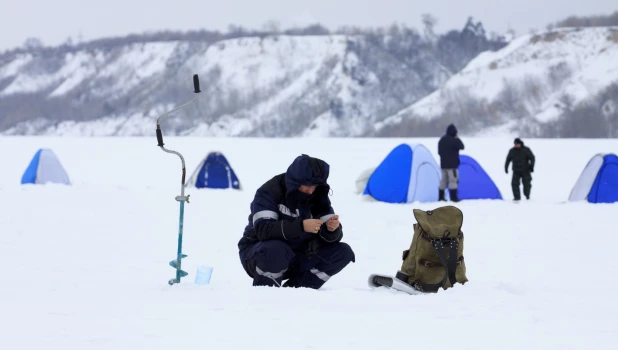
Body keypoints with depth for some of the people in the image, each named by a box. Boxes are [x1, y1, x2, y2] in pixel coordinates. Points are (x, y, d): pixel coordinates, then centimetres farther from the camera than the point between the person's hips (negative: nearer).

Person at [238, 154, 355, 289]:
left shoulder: (317, 197, 0)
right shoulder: (269, 192, -17)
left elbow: (329, 236, -4)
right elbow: (263, 229, -33)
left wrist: (332, 229, -29)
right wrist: (301, 226, -43)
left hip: (295, 259, 6)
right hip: (257, 254, -6)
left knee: (344, 252, -10)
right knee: (276, 250, -40)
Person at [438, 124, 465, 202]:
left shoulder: (442, 140, 11)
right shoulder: (453, 140, -16)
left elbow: (439, 151, 17)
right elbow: (461, 147, -11)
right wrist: (458, 139, 1)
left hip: (443, 164, 8)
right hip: (452, 164, -8)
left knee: (444, 180, 14)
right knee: (453, 179, -6)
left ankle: (440, 197, 15)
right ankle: (453, 197, -9)